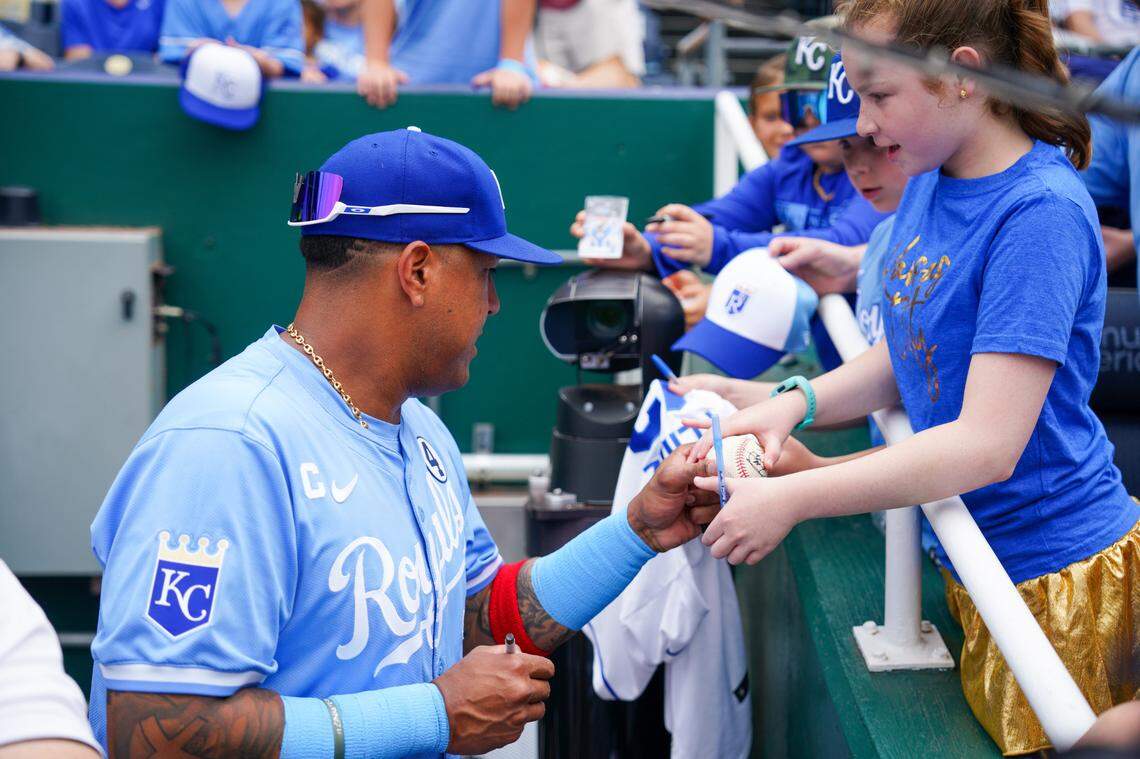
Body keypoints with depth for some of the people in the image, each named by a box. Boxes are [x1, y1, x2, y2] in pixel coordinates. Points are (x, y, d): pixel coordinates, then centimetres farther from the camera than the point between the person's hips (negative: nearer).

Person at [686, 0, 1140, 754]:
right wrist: (797, 402, -6)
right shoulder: (931, 182, 3)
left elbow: (987, 444, -27)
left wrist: (790, 500, -26)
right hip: (975, 572, 8)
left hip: (1059, 580, -8)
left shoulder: (1041, 213, -22)